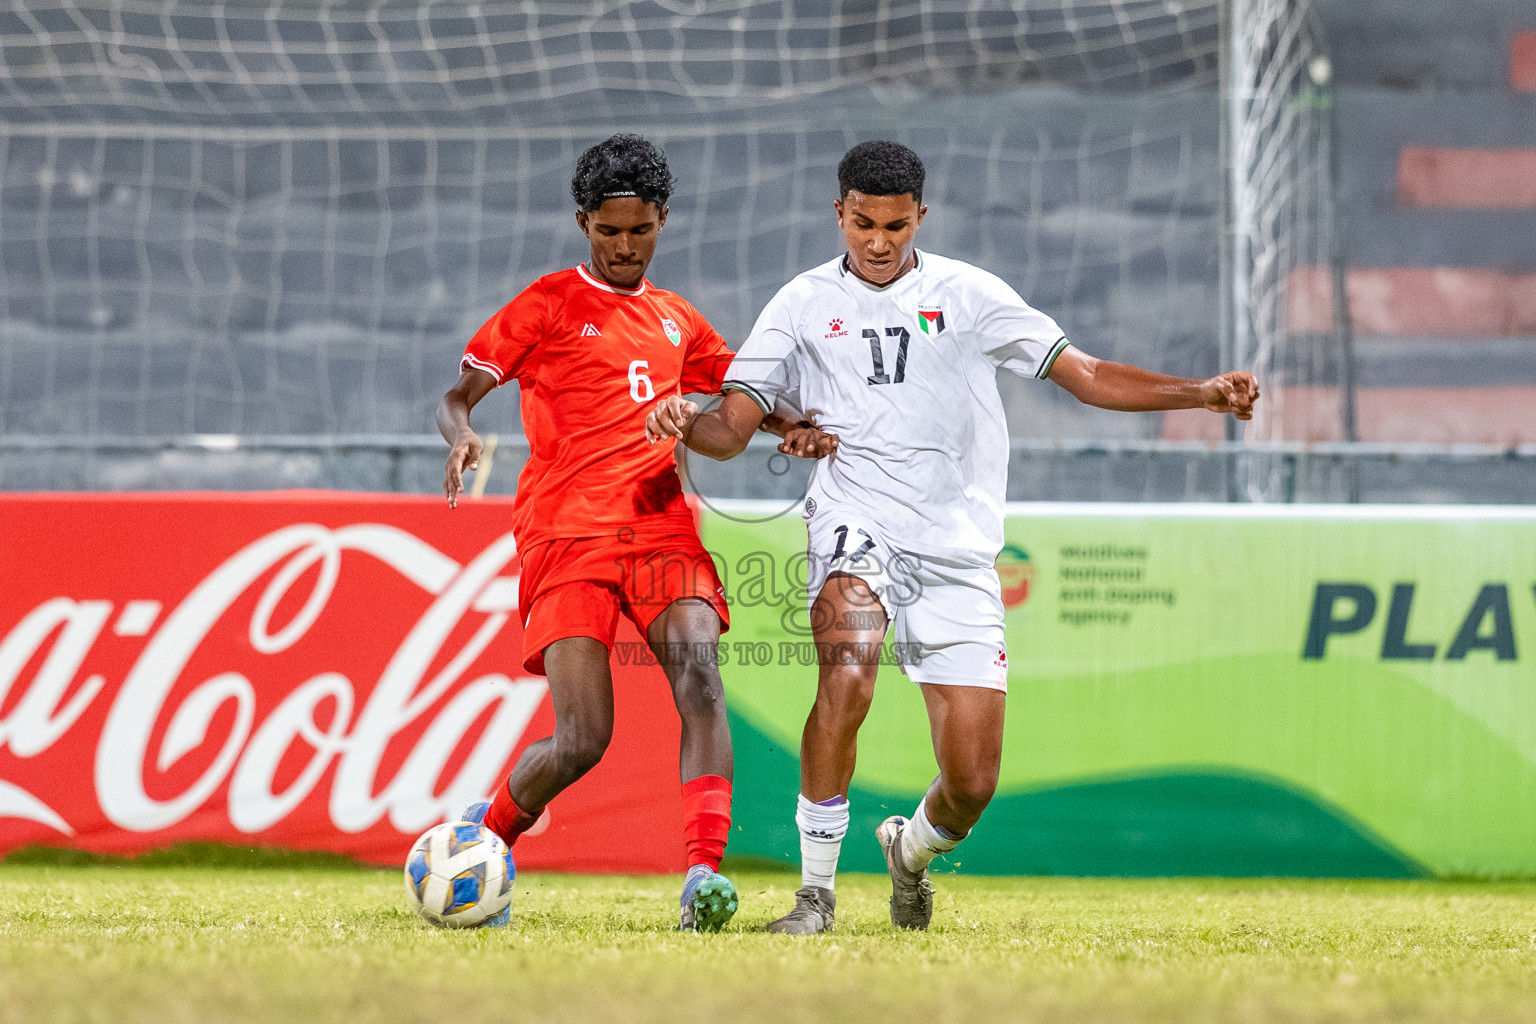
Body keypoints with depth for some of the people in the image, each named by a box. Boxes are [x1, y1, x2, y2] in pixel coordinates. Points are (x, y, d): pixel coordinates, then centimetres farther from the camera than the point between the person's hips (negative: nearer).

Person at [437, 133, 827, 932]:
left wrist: (795, 427, 8)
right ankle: (486, 832, 16)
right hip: (567, 535, -4)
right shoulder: (549, 305, 7)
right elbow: (456, 395, 3)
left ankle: (704, 874, -31)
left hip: (662, 528, 4)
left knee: (698, 679, -24)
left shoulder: (677, 321, 21)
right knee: (582, 740, -13)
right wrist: (463, 437, -21)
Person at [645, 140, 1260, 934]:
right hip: (858, 527, -1)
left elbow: (1087, 376, 8)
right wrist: (683, 422, -18)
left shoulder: (968, 294, 9)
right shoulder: (804, 303, 9)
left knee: (972, 784, -3)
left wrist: (1202, 393, -5)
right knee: (846, 677, -33)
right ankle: (816, 889, -23)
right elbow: (732, 430, 6)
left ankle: (913, 848, 33)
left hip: (958, 554, 1)